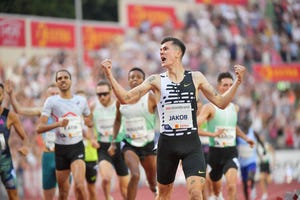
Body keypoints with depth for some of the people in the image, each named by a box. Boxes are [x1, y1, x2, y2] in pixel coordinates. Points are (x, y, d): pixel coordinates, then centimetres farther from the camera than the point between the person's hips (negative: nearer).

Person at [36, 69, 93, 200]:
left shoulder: (81, 100, 4)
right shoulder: (51, 101, -4)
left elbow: (90, 120, 24)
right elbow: (39, 128, -12)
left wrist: (89, 122, 5)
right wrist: (58, 124, -24)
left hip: (77, 147, 0)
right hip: (60, 148, 0)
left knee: (79, 185, -22)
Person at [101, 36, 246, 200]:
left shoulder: (196, 78, 4)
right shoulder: (156, 81, 2)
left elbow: (221, 102, 8)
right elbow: (125, 99, -2)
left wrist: (237, 82, -4)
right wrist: (110, 76, -12)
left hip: (191, 143, -1)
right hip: (167, 143, 1)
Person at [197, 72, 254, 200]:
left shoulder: (235, 108, 9)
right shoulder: (210, 107, -8)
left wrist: (245, 138, 23)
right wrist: (213, 134, -25)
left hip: (231, 152, 2)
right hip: (215, 152, -2)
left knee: (232, 183, -24)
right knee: (216, 187, 17)